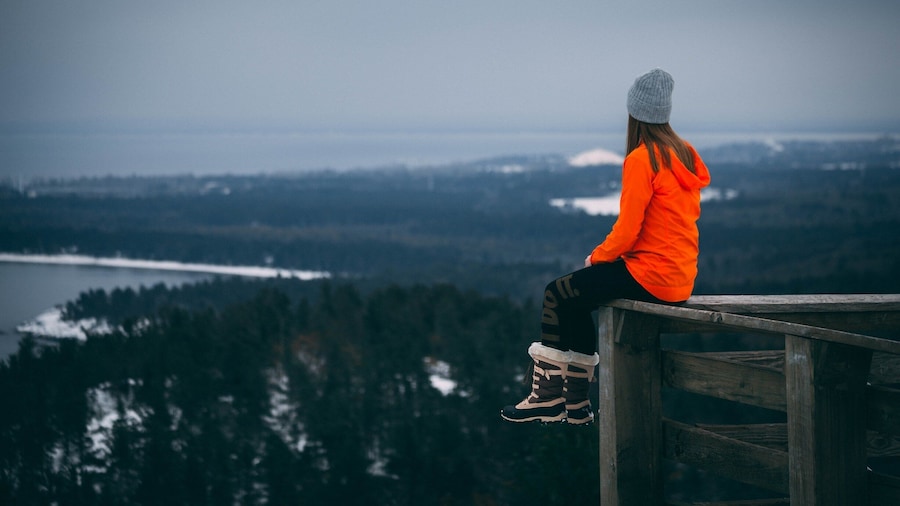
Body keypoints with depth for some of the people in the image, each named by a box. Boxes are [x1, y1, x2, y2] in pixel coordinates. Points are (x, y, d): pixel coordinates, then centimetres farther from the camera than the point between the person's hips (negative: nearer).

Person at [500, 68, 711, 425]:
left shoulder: (641, 160, -16)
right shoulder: (684, 154, 10)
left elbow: (627, 230, -18)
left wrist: (595, 258, 2)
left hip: (651, 275, -9)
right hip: (681, 275, 9)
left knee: (558, 294, 4)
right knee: (575, 296, 20)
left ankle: (547, 398, 9)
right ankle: (575, 404, 19)